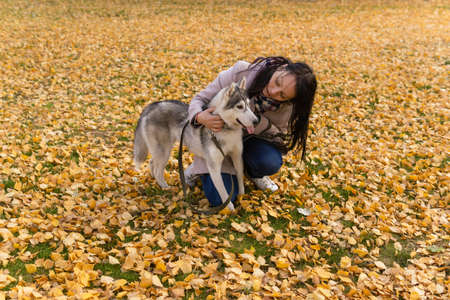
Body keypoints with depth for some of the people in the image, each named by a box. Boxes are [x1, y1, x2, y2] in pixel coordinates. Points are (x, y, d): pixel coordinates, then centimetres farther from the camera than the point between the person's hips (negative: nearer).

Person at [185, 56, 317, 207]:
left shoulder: (286, 105, -22)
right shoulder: (240, 72, -29)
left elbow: (281, 139, -16)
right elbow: (200, 98, -18)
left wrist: (258, 122, -35)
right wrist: (200, 117, -42)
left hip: (250, 138, 2)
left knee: (271, 162, -31)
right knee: (221, 199, -15)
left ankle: (252, 173, 7)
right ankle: (200, 167, 18)